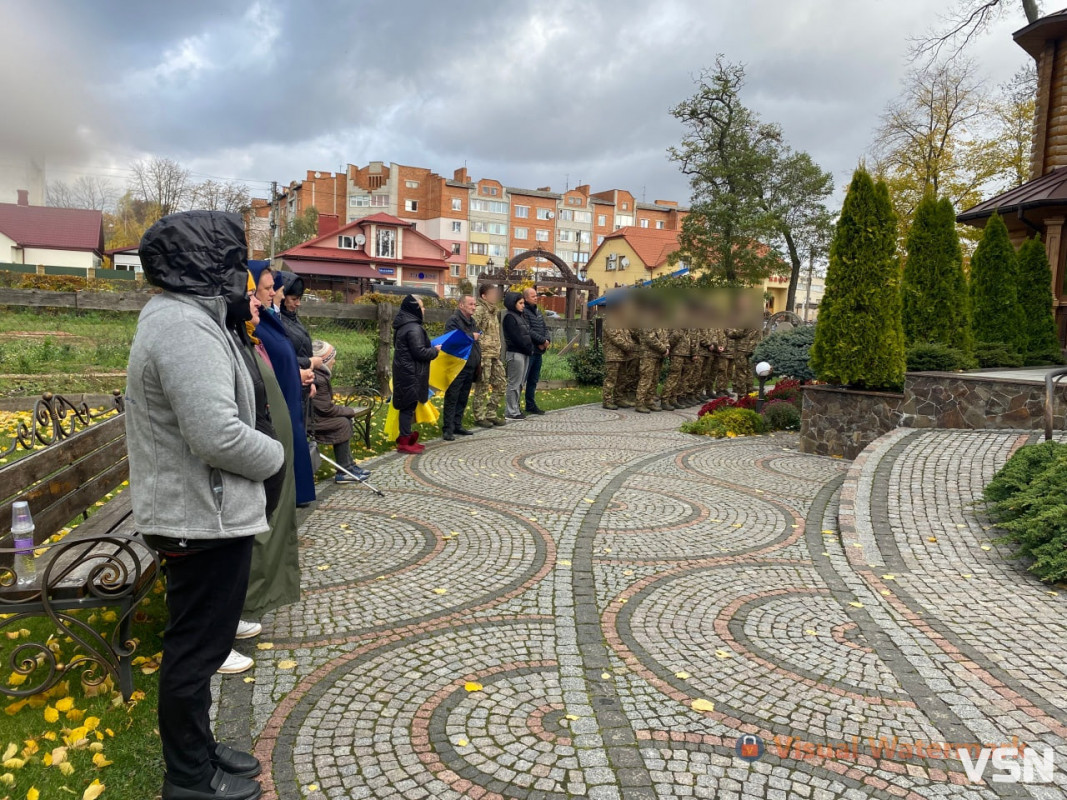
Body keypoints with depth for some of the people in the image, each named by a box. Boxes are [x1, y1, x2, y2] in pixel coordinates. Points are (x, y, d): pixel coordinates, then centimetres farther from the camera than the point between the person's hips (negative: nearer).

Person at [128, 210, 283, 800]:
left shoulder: (182, 317, 13)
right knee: (196, 651, 5)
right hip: (205, 519, -11)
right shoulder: (185, 327, -22)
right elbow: (217, 433, -30)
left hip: (199, 513, 11)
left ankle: (198, 750, 39)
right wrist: (274, 456, -14)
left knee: (196, 645, 22)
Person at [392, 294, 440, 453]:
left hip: (405, 371, 10)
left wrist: (431, 348, 18)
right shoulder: (414, 328, -19)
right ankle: (404, 442, -1)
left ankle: (405, 438, 22)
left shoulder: (404, 326, 13)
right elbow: (419, 352, -20)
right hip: (411, 373, -10)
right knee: (409, 406, -5)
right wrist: (435, 350, -4)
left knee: (407, 405, 15)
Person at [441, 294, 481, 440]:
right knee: (452, 398, -6)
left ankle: (457, 425, 23)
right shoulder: (453, 320, -10)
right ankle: (448, 429, -3)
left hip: (470, 366, 9)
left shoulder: (471, 321, 19)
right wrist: (471, 336, -13)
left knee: (463, 398, 14)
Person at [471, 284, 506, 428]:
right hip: (483, 355, -9)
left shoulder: (493, 311, 17)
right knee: (482, 387, -1)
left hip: (495, 355, 9)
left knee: (501, 383, 10)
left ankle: (491, 413, 19)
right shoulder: (479, 311, -11)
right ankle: (479, 417, 9)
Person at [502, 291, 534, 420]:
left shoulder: (520, 316, 19)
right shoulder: (509, 317, -9)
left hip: (524, 353, 9)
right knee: (514, 383, -6)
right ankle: (511, 412, -3)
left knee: (519, 383, 11)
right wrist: (528, 349, -12)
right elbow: (516, 337, -16)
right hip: (515, 353, -9)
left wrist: (530, 348, 4)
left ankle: (515, 408, 18)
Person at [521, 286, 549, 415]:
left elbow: (545, 328, 17)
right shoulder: (524, 312, -12)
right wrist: (542, 340, -13)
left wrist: (547, 340, -2)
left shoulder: (538, 311, 17)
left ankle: (530, 405, 25)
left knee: (534, 380, 15)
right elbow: (528, 331, -19)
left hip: (539, 351, 9)